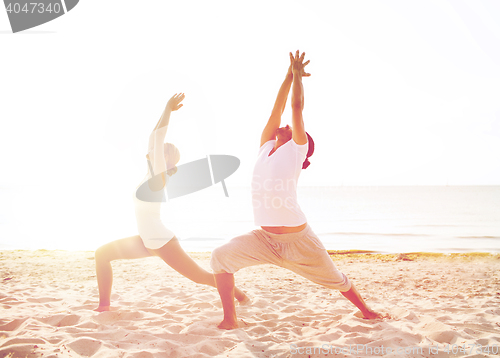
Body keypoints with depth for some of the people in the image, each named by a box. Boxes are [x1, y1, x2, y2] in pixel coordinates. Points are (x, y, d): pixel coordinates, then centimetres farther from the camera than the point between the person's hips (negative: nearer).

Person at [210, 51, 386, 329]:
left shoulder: (297, 149, -2)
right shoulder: (266, 148, 10)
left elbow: (297, 108, -1)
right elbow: (277, 111, 11)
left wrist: (298, 75, 9)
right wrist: (289, 76, 15)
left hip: (298, 238, -4)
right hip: (265, 238, 4)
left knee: (335, 278, 11)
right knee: (222, 256, -13)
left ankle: (366, 311, 39)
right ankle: (230, 320, -2)